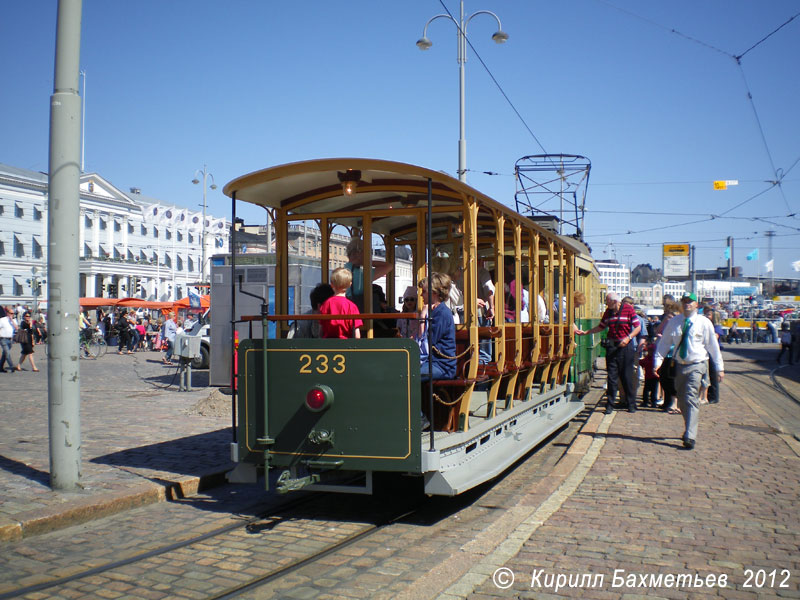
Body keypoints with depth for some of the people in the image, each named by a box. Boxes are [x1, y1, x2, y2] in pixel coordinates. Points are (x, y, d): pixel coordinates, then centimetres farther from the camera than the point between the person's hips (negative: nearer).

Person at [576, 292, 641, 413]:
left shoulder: (629, 309, -4)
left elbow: (637, 327, -5)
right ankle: (610, 405, 5)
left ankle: (631, 404, 12)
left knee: (627, 376, 0)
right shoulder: (608, 312, 11)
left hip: (625, 346, -4)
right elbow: (601, 327, 21)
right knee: (612, 376, 1)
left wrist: (628, 338, -19)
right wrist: (585, 332, 14)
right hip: (611, 346, 4)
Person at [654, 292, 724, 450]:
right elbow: (664, 342, 7)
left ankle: (690, 437, -18)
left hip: (696, 366, -4)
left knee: (691, 399, -16)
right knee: (682, 401, 14)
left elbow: (713, 345, 2)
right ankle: (689, 429, 34)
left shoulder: (704, 323, -2)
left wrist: (720, 368, 3)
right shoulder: (674, 322, 5)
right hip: (679, 365, 4)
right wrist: (658, 361, -6)